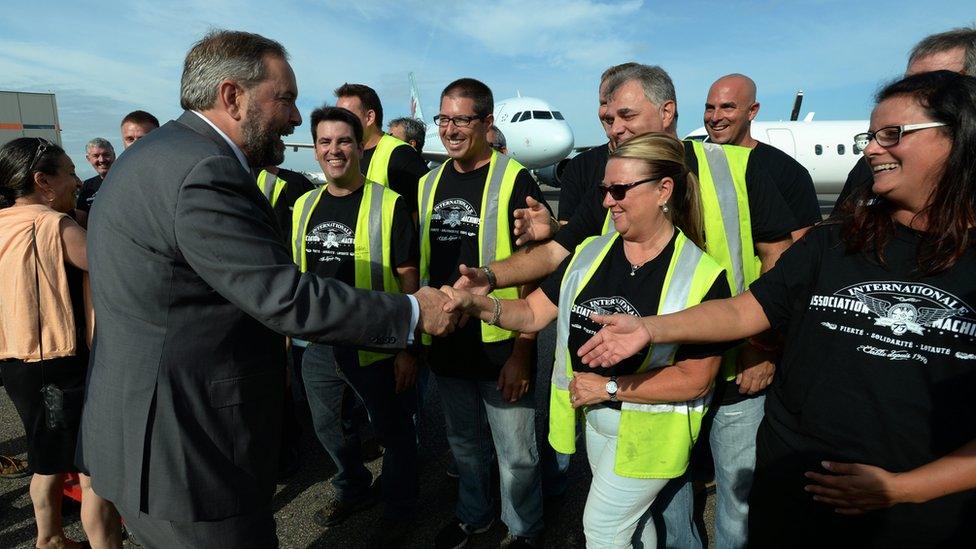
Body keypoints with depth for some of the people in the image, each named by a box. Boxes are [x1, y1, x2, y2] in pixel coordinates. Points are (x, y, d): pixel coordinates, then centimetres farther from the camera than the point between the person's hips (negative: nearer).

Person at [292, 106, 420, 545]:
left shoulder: (389, 204, -13)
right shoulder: (303, 206, 5)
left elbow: (408, 281, -12)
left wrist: (408, 347, -14)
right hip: (318, 346, 6)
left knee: (393, 432, 12)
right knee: (329, 427, 22)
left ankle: (399, 512, 37)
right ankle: (353, 491, 50)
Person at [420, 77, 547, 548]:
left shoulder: (515, 181, -11)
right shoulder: (429, 184, 6)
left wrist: (522, 352, -16)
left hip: (501, 350, -5)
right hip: (446, 348, 5)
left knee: (515, 455, 11)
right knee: (465, 444, 23)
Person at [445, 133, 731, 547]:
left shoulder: (702, 276, -19)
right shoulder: (589, 254, -4)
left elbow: (695, 379, -19)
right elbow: (533, 313, -5)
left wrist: (610, 387, -20)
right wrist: (481, 305, -23)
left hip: (649, 430, -5)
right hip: (594, 418, 5)